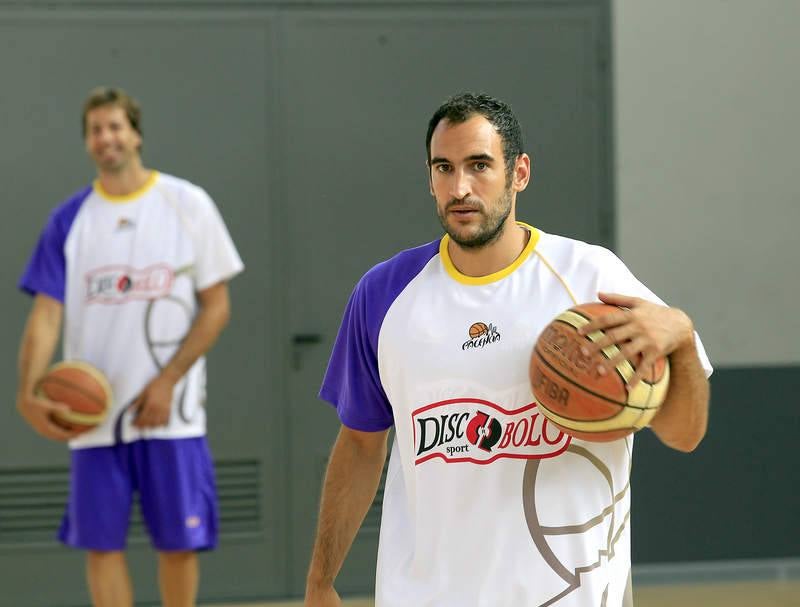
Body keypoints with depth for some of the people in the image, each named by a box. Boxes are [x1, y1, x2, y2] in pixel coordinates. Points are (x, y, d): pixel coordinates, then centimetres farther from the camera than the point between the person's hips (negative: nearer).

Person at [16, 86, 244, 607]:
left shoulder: (187, 204, 0)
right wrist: (29, 393, -17)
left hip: (171, 413, -2)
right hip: (92, 414, 2)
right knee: (102, 543, 2)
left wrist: (168, 382, -10)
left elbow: (216, 306, 0)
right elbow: (47, 312, 0)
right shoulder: (70, 220, 5)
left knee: (179, 542, 2)